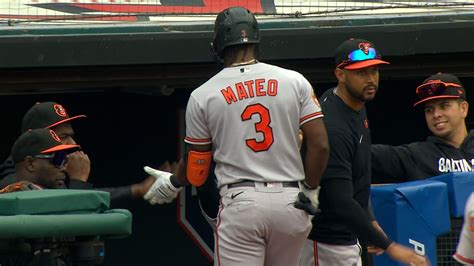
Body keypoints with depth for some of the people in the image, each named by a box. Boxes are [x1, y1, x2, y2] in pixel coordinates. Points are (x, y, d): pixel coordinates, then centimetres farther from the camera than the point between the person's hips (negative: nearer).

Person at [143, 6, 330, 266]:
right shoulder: (294, 81, 3)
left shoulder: (203, 95, 1)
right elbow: (320, 145, -2)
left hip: (240, 203, -2)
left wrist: (173, 183, 31)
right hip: (290, 201, 2)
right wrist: (310, 190, 12)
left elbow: (196, 168, 9)